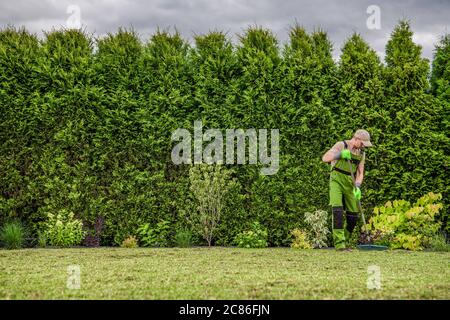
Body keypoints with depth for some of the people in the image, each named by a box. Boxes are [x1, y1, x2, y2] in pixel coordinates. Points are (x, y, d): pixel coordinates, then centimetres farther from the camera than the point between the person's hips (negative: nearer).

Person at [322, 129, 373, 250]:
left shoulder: (361, 153, 7)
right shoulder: (341, 145, -9)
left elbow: (360, 174, 4)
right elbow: (325, 158, -18)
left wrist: (357, 187, -14)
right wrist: (340, 154, -33)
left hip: (349, 184, 6)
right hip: (336, 181, -6)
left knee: (353, 215, 1)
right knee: (337, 210, -20)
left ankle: (343, 241, 18)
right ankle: (339, 244, -22)